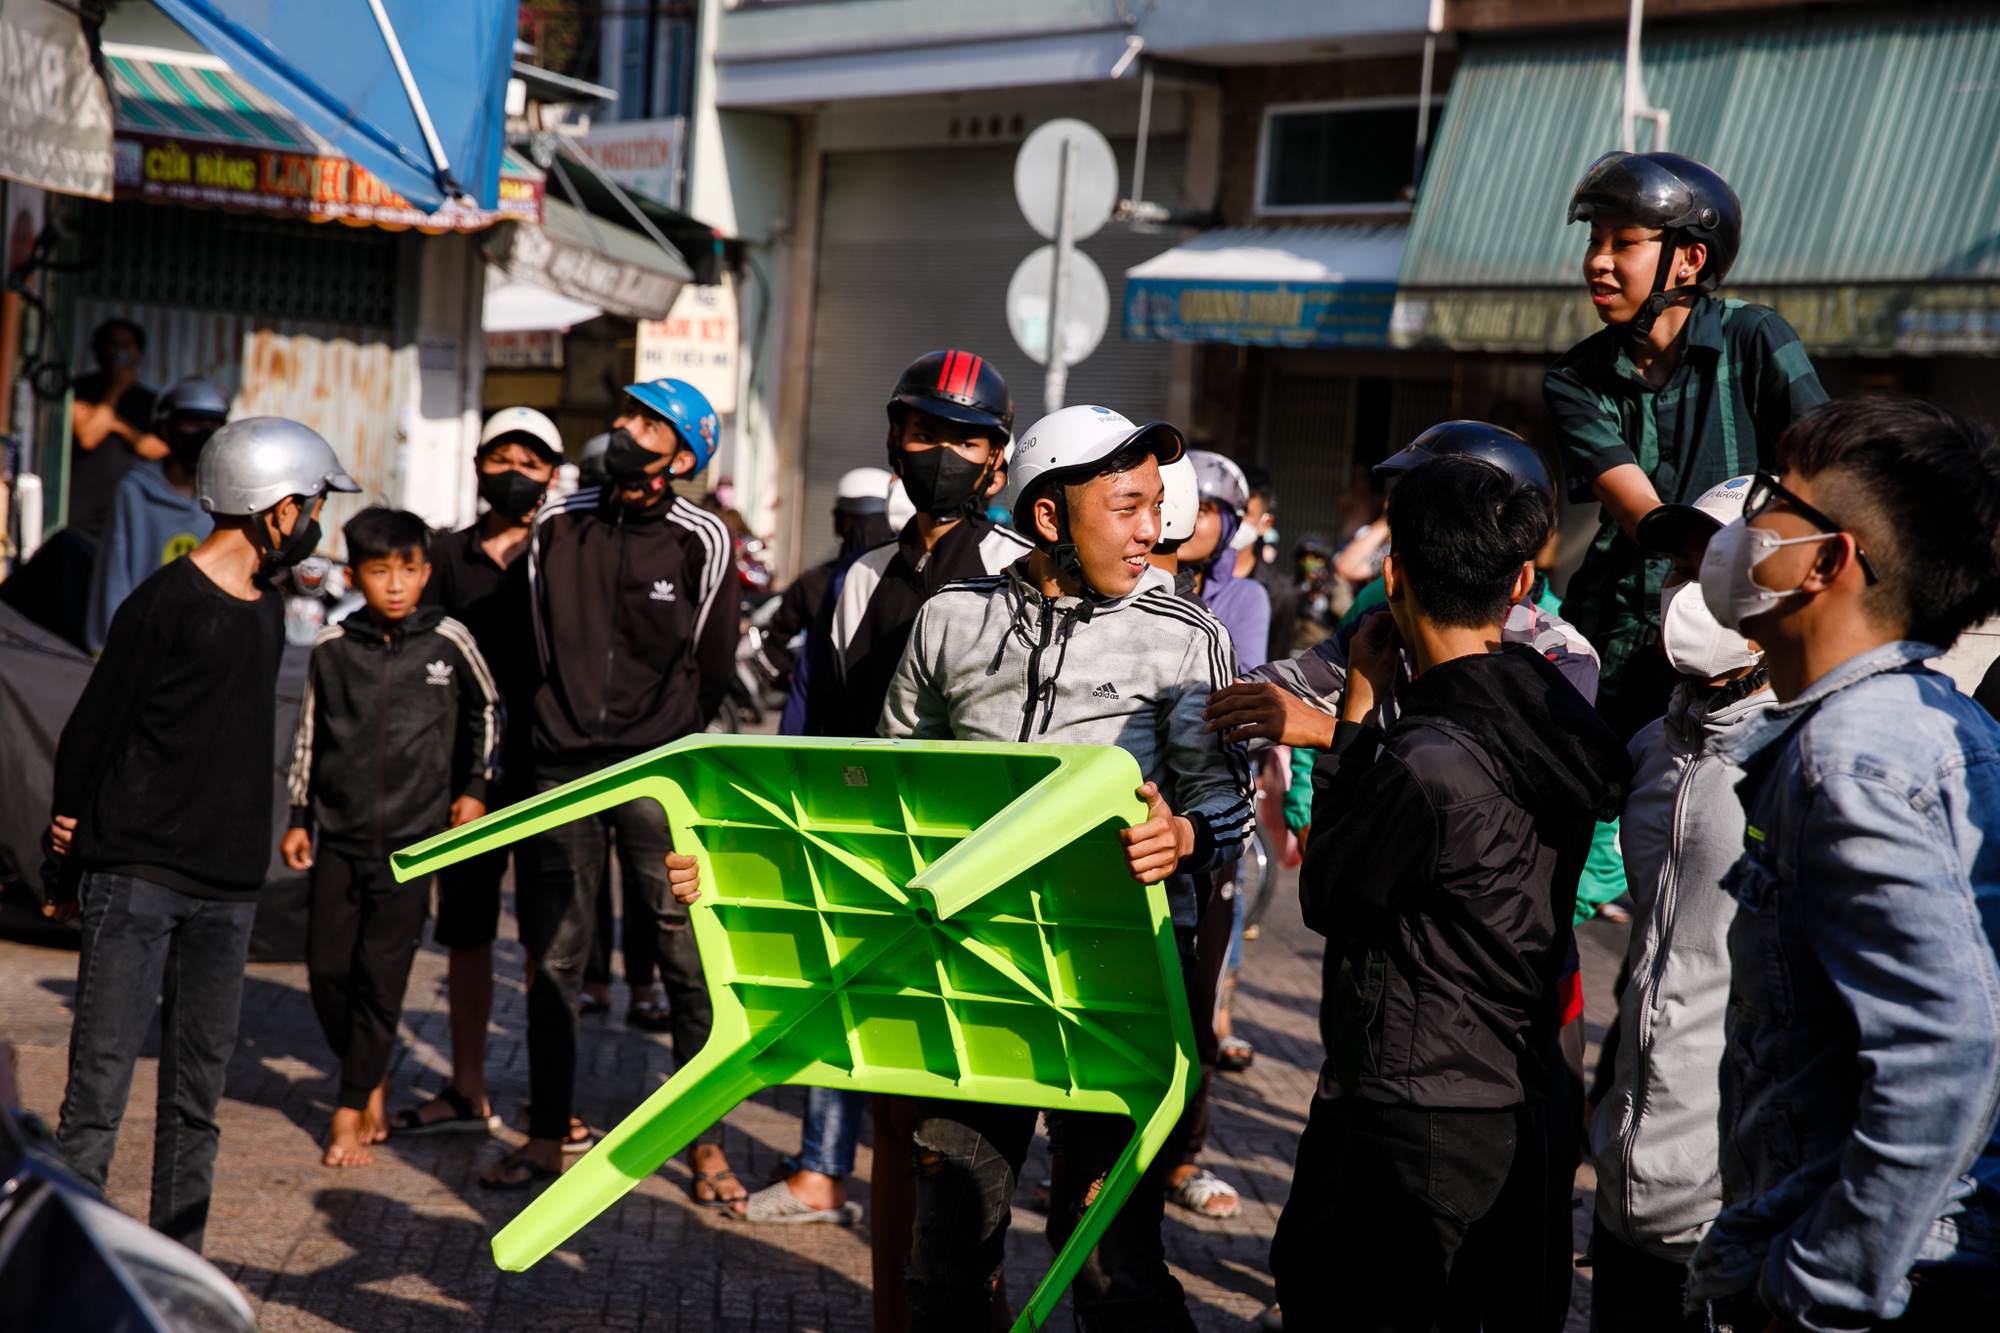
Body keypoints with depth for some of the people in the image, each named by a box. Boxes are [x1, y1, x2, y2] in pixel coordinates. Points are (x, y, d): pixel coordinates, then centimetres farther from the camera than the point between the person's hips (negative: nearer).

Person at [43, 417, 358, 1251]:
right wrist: (69, 876, -3)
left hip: (227, 892, 7)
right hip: (137, 877, -7)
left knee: (196, 1098, 9)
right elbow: (88, 735, -6)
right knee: (99, 1089, -6)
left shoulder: (266, 610, 14)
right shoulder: (166, 604, -9)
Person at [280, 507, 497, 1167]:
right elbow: (309, 734, 12)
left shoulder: (450, 642, -3)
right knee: (327, 969, 1)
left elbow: (485, 710, 14)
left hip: (413, 840, -2)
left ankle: (351, 1111, 7)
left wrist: (474, 788, 9)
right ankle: (373, 1081, 24)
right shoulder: (331, 648, 1)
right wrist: (298, 817, 12)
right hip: (340, 835, 2)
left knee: (381, 976, -4)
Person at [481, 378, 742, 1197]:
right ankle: (548, 1134, 15)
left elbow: (711, 667, 7)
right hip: (563, 767, 3)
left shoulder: (702, 542, -3)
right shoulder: (556, 527, 6)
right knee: (553, 958, 5)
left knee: (690, 959, -3)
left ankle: (705, 1142, 6)